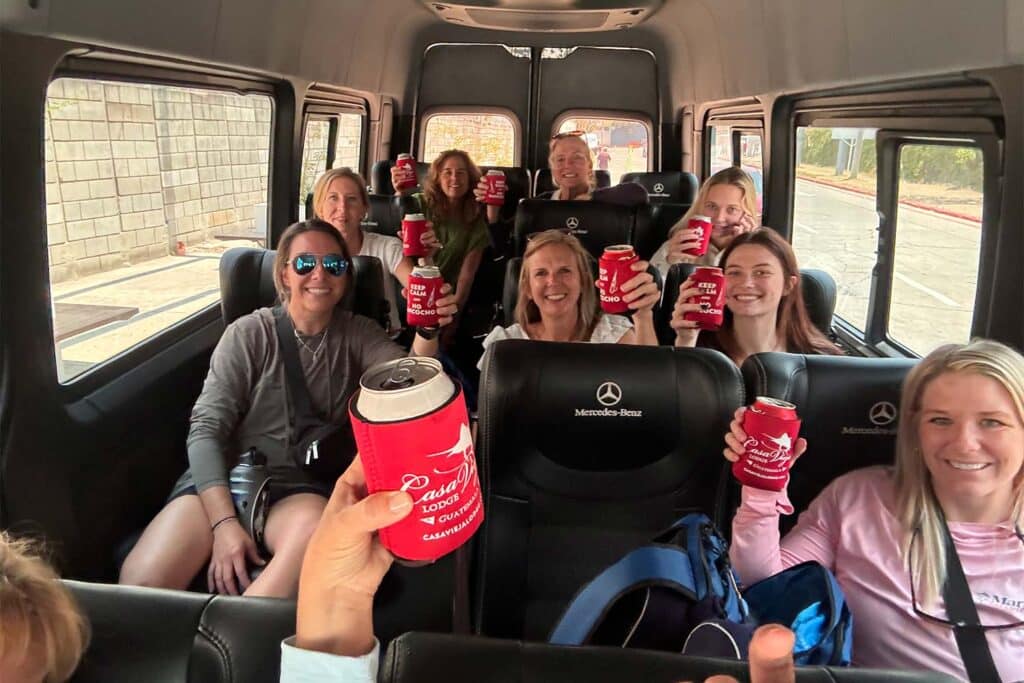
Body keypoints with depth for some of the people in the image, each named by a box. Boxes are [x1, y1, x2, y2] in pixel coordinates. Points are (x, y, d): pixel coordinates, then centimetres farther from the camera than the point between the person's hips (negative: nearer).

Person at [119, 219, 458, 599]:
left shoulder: (358, 334, 10)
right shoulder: (249, 333, 3)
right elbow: (206, 428, -4)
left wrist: (427, 332, -32)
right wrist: (224, 521, -18)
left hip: (303, 486, 1)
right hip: (224, 477, -1)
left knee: (314, 535, -36)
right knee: (142, 581, -28)